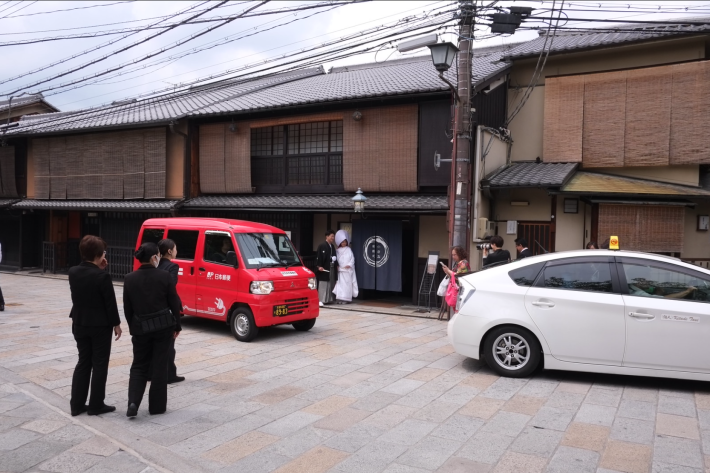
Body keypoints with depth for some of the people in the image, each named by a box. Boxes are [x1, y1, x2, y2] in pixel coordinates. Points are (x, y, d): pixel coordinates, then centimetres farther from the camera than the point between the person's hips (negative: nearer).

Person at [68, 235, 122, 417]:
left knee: (83, 362, 15)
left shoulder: (73, 272, -2)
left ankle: (77, 404, 18)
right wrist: (116, 323, -4)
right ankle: (96, 405, 11)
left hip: (80, 324, 6)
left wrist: (98, 270, 3)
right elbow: (110, 302, -15)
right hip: (100, 325, -6)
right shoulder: (102, 276, -20)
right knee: (99, 364, 5)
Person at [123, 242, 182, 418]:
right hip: (163, 326, -2)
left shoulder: (130, 279, -2)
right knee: (159, 366, 8)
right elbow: (174, 303, -4)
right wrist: (177, 326, 7)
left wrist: (133, 329, 16)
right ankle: (157, 406, 14)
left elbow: (127, 308, 4)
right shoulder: (164, 276, -9)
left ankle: (133, 402, -1)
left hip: (141, 327, 2)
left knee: (139, 366, 15)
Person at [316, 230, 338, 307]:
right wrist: (319, 266, -19)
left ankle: (328, 299, 17)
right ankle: (320, 300, -5)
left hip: (332, 269, 8)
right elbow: (319, 257, -13)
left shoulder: (332, 246, 15)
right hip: (324, 268, -8)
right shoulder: (322, 246, -9)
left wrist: (336, 265, 12)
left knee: (330, 285, 10)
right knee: (323, 285, -7)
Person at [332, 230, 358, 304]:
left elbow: (352, 258, 2)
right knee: (340, 283, -1)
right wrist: (337, 266, -9)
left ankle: (345, 299, -4)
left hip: (347, 270, -2)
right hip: (339, 270, 2)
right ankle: (339, 298, 1)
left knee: (346, 284, -4)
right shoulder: (337, 250, 9)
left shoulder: (348, 250, 5)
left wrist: (349, 265, -12)